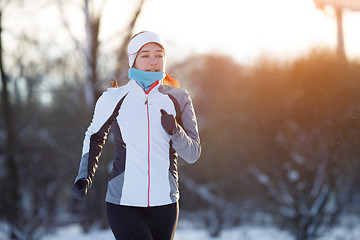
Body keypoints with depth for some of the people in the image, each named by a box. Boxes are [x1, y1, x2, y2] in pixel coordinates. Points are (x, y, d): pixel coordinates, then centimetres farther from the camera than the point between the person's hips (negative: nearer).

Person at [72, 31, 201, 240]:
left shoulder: (178, 98, 3)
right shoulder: (114, 99, -1)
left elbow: (193, 154, 2)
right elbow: (95, 137, 17)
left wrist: (175, 131, -17)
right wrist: (85, 176, 5)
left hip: (164, 202, 3)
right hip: (123, 203, -2)